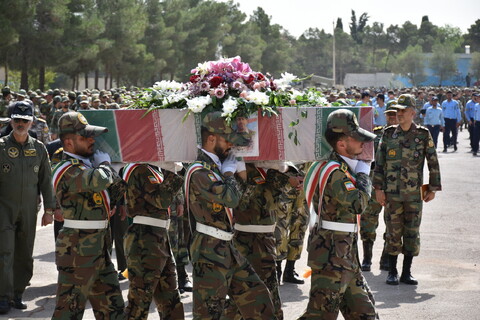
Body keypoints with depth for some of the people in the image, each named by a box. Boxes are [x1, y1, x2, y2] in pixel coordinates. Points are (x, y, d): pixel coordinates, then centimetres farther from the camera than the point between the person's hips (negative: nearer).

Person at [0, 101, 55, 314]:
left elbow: (46, 181, 9)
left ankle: (18, 294, 18)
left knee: (25, 256, 7)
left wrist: (49, 210, 5)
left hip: (29, 211, 3)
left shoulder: (39, 149, 6)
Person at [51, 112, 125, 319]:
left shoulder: (88, 165, 13)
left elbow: (117, 189, 19)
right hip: (77, 250, -9)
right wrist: (104, 163, -12)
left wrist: (104, 167, 2)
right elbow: (99, 180, -34)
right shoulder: (67, 170, -16)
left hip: (98, 248, 9)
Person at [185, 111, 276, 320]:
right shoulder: (199, 173, -18)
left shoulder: (217, 167, 12)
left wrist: (239, 168, 7)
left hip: (227, 250, 10)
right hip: (209, 252, -10)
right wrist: (229, 171, -10)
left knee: (258, 297, 13)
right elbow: (231, 198, -27)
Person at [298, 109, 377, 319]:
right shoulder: (335, 172, -19)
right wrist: (363, 175, -10)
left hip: (345, 254, 10)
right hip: (331, 255, -10)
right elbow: (359, 204, -26)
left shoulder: (345, 167, 13)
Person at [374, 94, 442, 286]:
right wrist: (378, 188, 0)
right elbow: (379, 162, 5)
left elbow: (433, 163, 5)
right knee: (393, 233, 4)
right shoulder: (388, 134, 4)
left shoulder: (423, 135, 1)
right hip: (391, 192, 0)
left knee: (412, 233, 4)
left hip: (414, 193, 0)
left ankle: (407, 272, 14)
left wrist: (433, 189, 3)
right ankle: (392, 272, 15)